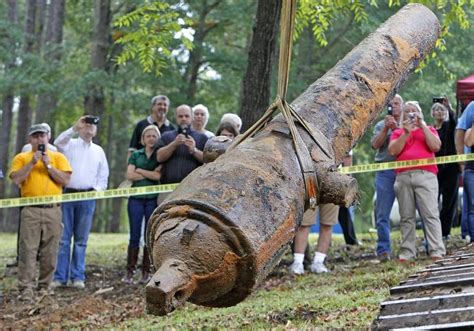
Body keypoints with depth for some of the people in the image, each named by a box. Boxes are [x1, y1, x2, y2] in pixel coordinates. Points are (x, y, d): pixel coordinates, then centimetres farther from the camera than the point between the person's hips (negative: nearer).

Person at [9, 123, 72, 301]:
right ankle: (26, 289, -10)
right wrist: (32, 162, -9)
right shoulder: (21, 158, 10)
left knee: (50, 252, 3)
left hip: (53, 210, 1)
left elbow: (66, 180, 0)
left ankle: (44, 287, 13)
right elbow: (16, 179, -5)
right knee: (28, 250, -8)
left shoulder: (58, 157, 12)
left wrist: (48, 165, -7)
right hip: (31, 210, -1)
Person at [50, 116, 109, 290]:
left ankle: (77, 277, 6)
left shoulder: (98, 150, 16)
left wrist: (97, 189, 0)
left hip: (88, 197, 2)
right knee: (64, 238, -3)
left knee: (81, 239, 3)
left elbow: (103, 175, 17)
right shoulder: (70, 144, 6)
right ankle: (60, 277, -1)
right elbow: (58, 142, -17)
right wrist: (74, 128, -24)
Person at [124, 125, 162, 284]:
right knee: (134, 235, -2)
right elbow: (129, 175, -2)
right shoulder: (136, 155, 11)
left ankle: (146, 272, 6)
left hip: (153, 199, -1)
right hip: (136, 198, 1)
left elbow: (160, 175, -9)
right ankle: (130, 271, -1)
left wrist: (140, 171, -4)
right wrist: (151, 174, -7)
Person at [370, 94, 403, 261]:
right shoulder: (381, 125, 17)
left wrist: (395, 127, -8)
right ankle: (384, 250, -2)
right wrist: (386, 128, -5)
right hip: (385, 171, 1)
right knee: (382, 212, -4)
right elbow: (375, 144, 2)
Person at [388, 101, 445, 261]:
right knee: (407, 217, 1)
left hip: (425, 176, -2)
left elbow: (436, 146, 0)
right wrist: (406, 133, -3)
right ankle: (407, 253, 1)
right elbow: (393, 151, 3)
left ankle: (437, 251, -16)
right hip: (403, 177, 2)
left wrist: (422, 126, 1)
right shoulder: (398, 132, 21)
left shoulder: (428, 129, 19)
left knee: (431, 214, -11)